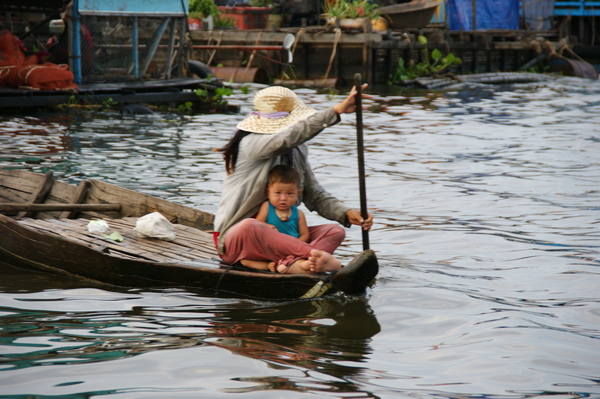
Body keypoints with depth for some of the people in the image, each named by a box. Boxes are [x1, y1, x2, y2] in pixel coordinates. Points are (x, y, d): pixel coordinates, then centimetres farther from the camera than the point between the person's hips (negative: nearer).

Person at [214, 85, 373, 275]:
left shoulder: (297, 151, 11)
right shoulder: (250, 144, -14)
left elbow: (315, 195, 10)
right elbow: (287, 138, -34)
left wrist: (346, 213, -10)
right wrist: (336, 111, -39)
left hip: (279, 236, 7)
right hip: (234, 241, -7)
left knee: (335, 231, -12)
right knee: (249, 226, -41)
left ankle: (294, 263, -44)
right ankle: (321, 256, -52)